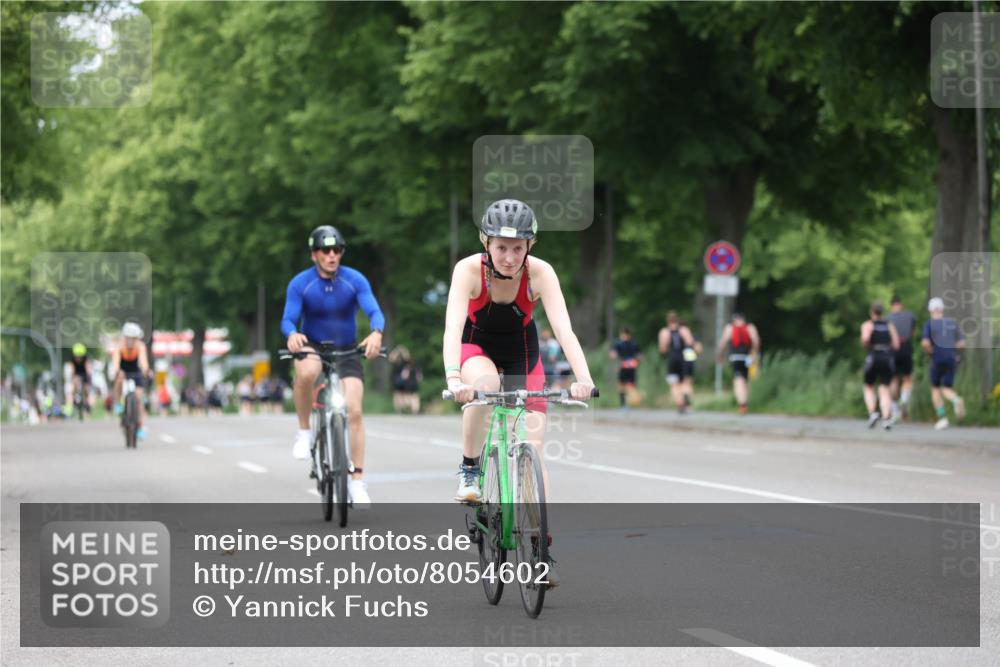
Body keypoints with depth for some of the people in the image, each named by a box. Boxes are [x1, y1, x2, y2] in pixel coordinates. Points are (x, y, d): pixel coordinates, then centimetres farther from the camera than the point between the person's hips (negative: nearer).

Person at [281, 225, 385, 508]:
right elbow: (288, 319, -21)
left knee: (354, 411, -13)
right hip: (312, 347, -1)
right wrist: (292, 334, -46)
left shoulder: (355, 280, -13)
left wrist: (376, 333, -46)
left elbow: (375, 312, -23)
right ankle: (304, 431, -16)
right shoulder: (300, 283, -14)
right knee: (306, 373, -38)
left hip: (347, 350, 1)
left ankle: (357, 481, -5)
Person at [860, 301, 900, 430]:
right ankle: (887, 419, -19)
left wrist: (865, 346, 3)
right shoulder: (889, 325, 13)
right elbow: (896, 344, 6)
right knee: (884, 389, -1)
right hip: (888, 357, 2)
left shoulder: (868, 324, 3)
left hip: (874, 357, -2)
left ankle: (873, 413, -6)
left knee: (869, 387, 16)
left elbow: (865, 338, -18)